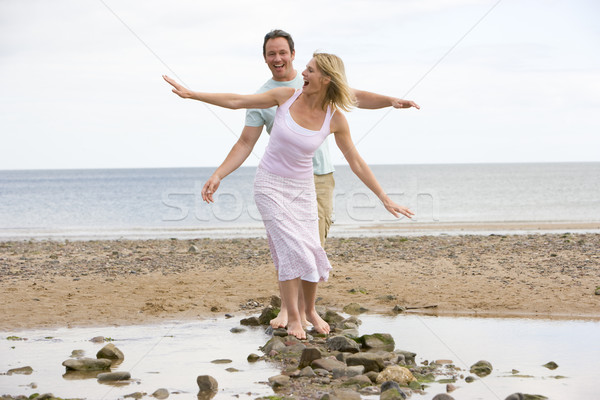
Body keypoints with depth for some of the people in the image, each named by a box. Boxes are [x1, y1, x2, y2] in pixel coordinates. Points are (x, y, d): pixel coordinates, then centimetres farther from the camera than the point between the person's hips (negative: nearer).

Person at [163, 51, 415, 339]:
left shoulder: (335, 119, -11)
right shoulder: (286, 96, -12)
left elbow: (356, 163, -3)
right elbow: (236, 101, -7)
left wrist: (385, 199, -4)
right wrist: (191, 94, -8)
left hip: (301, 188, 2)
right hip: (270, 184, -1)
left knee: (310, 250, 0)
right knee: (291, 249, -11)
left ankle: (310, 310, 25)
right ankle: (292, 317, 2)